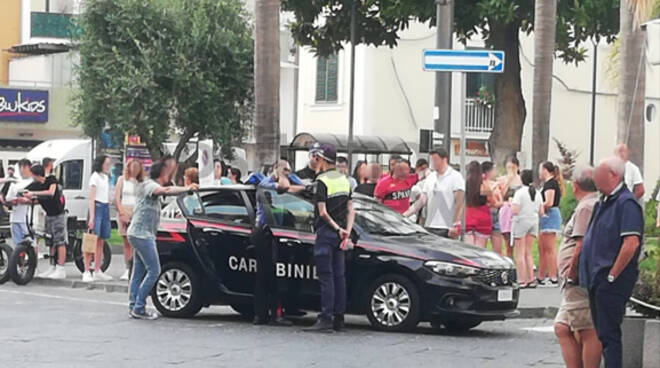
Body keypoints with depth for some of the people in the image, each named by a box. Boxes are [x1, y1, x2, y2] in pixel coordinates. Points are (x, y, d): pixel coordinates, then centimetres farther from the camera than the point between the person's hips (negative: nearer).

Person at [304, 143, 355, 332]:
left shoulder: (322, 181, -13)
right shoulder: (344, 180, 12)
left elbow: (323, 212, -18)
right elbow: (351, 210, 11)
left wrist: (337, 228, -8)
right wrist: (347, 231, 5)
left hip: (327, 232, -8)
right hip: (340, 234, 8)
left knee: (326, 276, -8)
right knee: (339, 275, 9)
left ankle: (326, 318, -11)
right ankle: (339, 318, 11)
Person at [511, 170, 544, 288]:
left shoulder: (520, 192, -14)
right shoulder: (537, 193, 5)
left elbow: (514, 211, -20)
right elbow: (541, 211, 6)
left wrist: (511, 204, 0)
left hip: (521, 222, -6)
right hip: (534, 222, 6)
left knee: (520, 253, 0)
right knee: (528, 252, 14)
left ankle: (522, 280, -3)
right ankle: (531, 279, 11)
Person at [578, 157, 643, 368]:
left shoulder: (626, 203, -14)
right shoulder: (603, 203, 17)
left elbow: (631, 243, -23)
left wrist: (612, 275, -19)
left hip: (612, 282, -10)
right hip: (597, 279, 10)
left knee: (608, 334, -8)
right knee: (601, 333, 13)